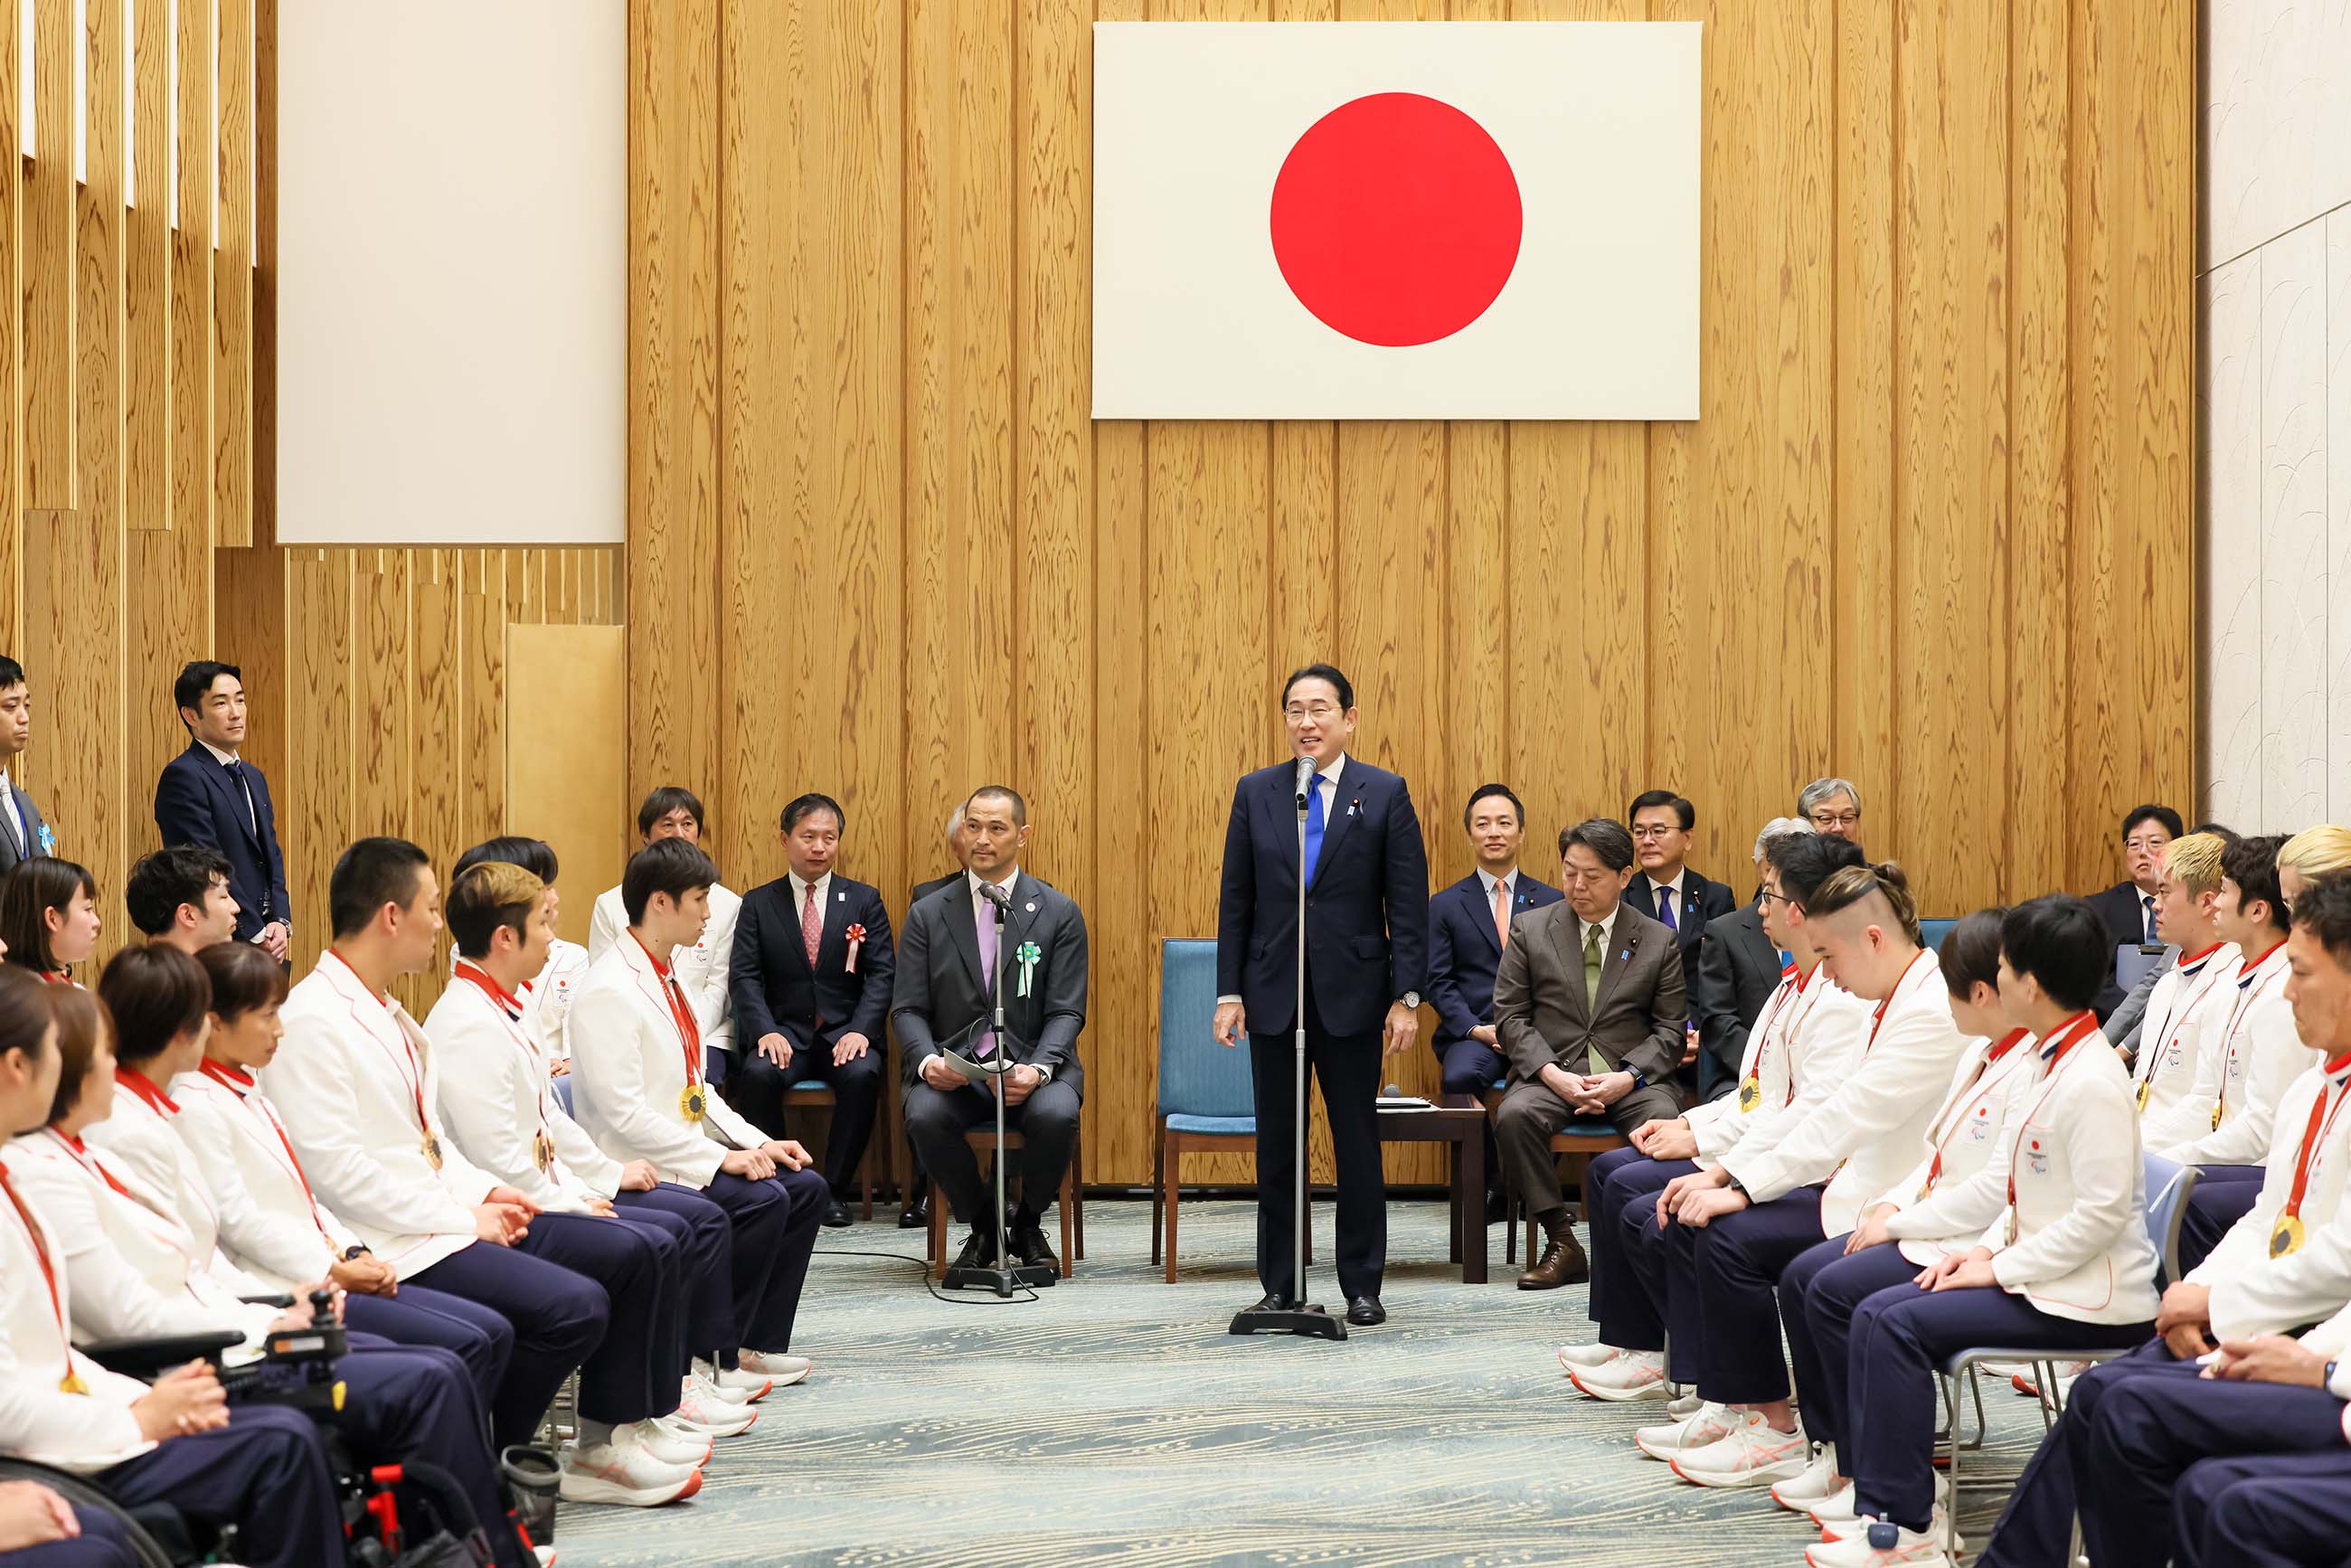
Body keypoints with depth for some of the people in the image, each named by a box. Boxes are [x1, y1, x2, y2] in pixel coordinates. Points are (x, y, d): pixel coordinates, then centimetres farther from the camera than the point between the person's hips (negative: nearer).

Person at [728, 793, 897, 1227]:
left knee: (862, 1074, -33)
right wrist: (766, 1031, -18)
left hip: (846, 1033, 0)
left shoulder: (864, 900, 10)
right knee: (758, 1074, -32)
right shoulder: (758, 904, 10)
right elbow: (744, 977, 0)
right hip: (784, 1033, 0)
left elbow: (880, 975, 2)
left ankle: (834, 1189, -18)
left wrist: (860, 1030, -15)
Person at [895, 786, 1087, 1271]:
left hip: (1033, 1065, -1)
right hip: (952, 1068, 1)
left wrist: (1038, 1069, -19)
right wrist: (927, 1060, -17)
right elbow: (908, 1008, 5)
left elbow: (1066, 1012, 0)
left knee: (1055, 1114, -33)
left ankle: (1027, 1226, -1)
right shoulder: (928, 915, 8)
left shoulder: (1060, 913, 5)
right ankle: (983, 1226, -3)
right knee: (925, 1116, -32)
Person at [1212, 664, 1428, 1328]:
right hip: (1273, 993, 2)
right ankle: (1280, 1284, 17)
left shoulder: (1385, 793, -1)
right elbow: (1235, 900, 6)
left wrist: (1406, 996, -8)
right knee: (1276, 1143, 8)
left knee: (1357, 1142, 4)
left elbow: (1409, 904, -3)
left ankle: (1362, 1286, 13)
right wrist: (1230, 992, 0)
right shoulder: (1255, 792, 5)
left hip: (1351, 994, -2)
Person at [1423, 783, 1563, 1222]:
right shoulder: (1446, 905, 13)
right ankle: (1491, 1187, -15)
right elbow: (1438, 981, 6)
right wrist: (1475, 1028, -9)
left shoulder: (1552, 902, 15)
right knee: (1459, 1078, -35)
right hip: (1473, 1033, 0)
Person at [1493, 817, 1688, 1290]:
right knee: (1513, 1115, -32)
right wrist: (1554, 1075, -12)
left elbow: (1670, 1028, 7)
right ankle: (1562, 1243, -21)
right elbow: (1510, 1015, 4)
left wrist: (1627, 1077, -12)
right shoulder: (1530, 930, 9)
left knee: (1666, 1121, -34)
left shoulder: (1659, 941, 9)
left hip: (1633, 1077, 0)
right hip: (1552, 1072, 1)